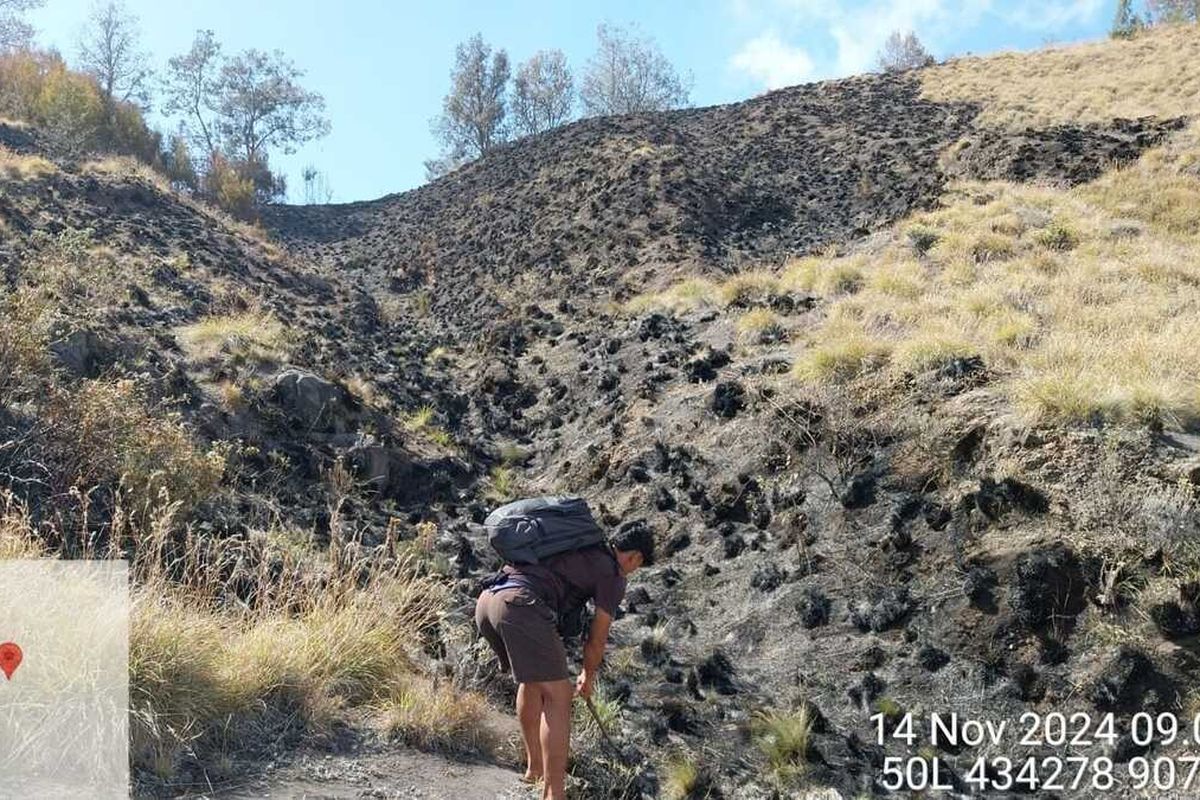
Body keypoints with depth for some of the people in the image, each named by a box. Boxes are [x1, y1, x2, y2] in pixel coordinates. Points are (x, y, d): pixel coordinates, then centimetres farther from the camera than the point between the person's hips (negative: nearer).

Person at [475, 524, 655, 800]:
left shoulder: (578, 547, 31)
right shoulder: (613, 576, 10)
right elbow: (597, 639, 17)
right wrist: (588, 677, 36)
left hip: (486, 600, 8)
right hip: (522, 607, -8)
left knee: (532, 679, 28)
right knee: (557, 697, 0)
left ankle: (534, 766, 37)